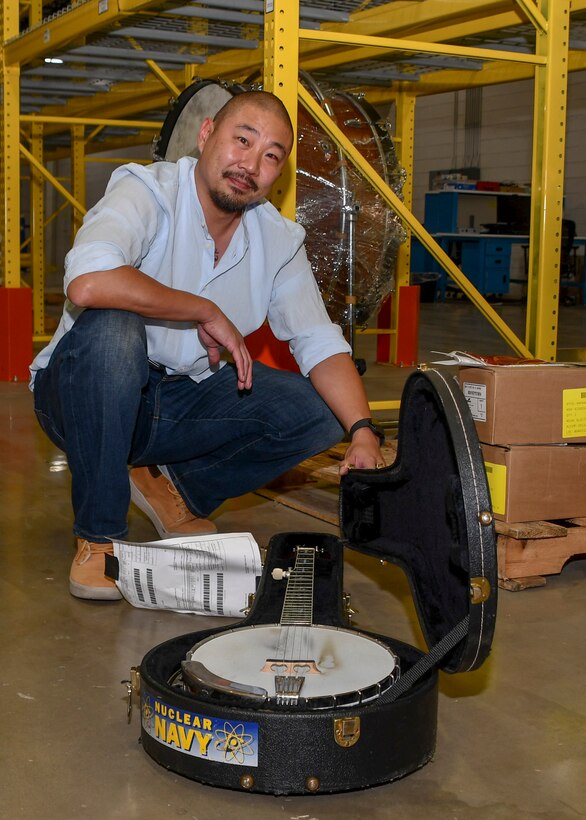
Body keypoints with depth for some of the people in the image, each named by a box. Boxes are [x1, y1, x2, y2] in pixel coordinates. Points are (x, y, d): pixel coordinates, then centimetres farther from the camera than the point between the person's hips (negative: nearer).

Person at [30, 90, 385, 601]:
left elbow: (320, 344, -5)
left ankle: (173, 485, 8)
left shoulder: (279, 240, -1)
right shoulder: (147, 191, -19)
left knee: (320, 413, -12)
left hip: (185, 398, 5)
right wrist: (208, 313, -27)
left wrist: (363, 433, -22)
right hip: (84, 396, -5)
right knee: (110, 328, -38)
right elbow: (86, 283, -38)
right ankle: (99, 534, -19)